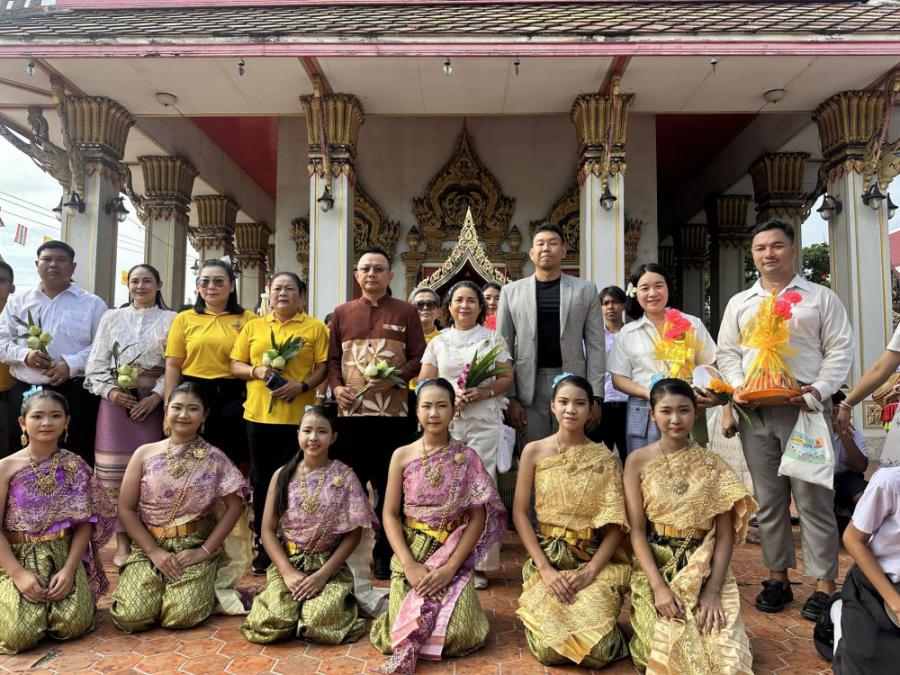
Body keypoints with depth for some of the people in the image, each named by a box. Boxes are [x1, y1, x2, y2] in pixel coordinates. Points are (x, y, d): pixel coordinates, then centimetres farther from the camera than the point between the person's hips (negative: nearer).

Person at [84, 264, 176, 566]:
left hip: (153, 402, -2)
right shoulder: (111, 317, 13)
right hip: (116, 400, 2)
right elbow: (97, 362, 8)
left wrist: (156, 396, -11)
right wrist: (109, 390, -7)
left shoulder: (171, 320, 6)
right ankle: (122, 541, 11)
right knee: (115, 471, 0)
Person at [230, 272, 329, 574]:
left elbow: (323, 366, -1)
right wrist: (256, 371, -9)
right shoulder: (253, 327, 12)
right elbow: (235, 365, 10)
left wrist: (302, 385, -17)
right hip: (259, 413, 3)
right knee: (262, 480, 10)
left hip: (298, 415, -3)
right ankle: (264, 545, 23)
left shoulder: (315, 327, 4)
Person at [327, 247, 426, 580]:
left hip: (392, 412, -2)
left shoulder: (406, 312, 6)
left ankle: (385, 554, 20)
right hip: (351, 410, 2)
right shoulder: (342, 313, 12)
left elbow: (419, 357, 2)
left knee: (388, 485, 7)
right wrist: (337, 388, -5)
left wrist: (396, 377, -14)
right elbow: (332, 359, 12)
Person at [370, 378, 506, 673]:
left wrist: (451, 567, -15)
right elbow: (390, 514, -2)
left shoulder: (466, 457, -3)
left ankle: (409, 642, 12)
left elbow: (478, 517, -5)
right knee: (398, 636, -13)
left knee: (460, 636, -17)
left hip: (454, 556, 0)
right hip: (411, 555, 0)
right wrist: (409, 565, -14)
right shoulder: (402, 456, -1)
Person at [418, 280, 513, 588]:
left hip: (484, 421, -1)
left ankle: (480, 564, 7)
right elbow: (424, 382, 9)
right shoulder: (438, 341, 13)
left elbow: (507, 377, 5)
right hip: (447, 422, 2)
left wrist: (485, 392, -13)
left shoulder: (493, 338, 9)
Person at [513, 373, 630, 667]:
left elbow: (616, 524, -3)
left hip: (596, 560, 0)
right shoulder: (534, 451, -1)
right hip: (547, 558, 0)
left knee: (599, 649, -18)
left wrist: (590, 571, -15)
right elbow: (520, 513, -2)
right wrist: (545, 568, -12)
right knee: (549, 648, -18)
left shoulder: (604, 458, -1)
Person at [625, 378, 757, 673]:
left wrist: (713, 590, -14)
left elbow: (725, 535, -1)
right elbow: (636, 530, -6)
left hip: (705, 570, 1)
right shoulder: (638, 461, -2)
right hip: (654, 568, -1)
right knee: (669, 648, -20)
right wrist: (659, 586, -18)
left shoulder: (713, 465, 2)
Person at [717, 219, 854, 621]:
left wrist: (820, 389, -13)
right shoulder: (739, 303, 15)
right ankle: (778, 576, 19)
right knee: (769, 498, 9)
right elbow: (727, 353, 12)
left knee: (813, 497, -1)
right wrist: (738, 387, -5)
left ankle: (824, 583, 9)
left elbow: (840, 349, 1)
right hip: (755, 411, 3)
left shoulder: (820, 297, 7)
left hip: (804, 407, -3)